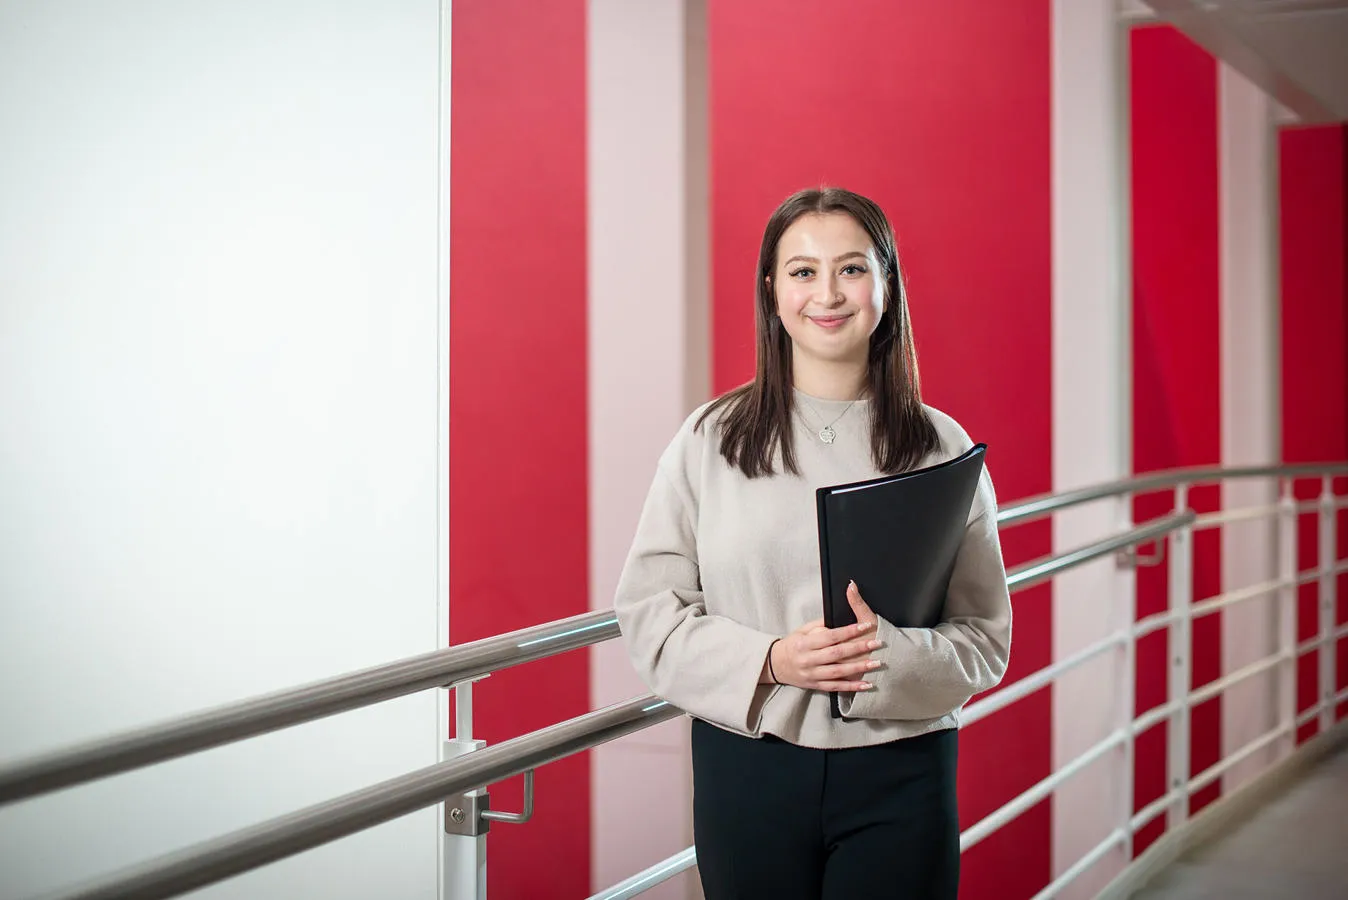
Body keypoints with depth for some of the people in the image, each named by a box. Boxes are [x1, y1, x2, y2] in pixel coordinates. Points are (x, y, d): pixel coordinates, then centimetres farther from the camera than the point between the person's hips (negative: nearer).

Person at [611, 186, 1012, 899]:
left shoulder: (942, 449, 2)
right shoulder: (709, 440, 2)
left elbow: (986, 636, 2)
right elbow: (647, 608, 0)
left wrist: (893, 655, -18)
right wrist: (768, 661, -15)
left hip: (900, 769, 0)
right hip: (747, 765, 0)